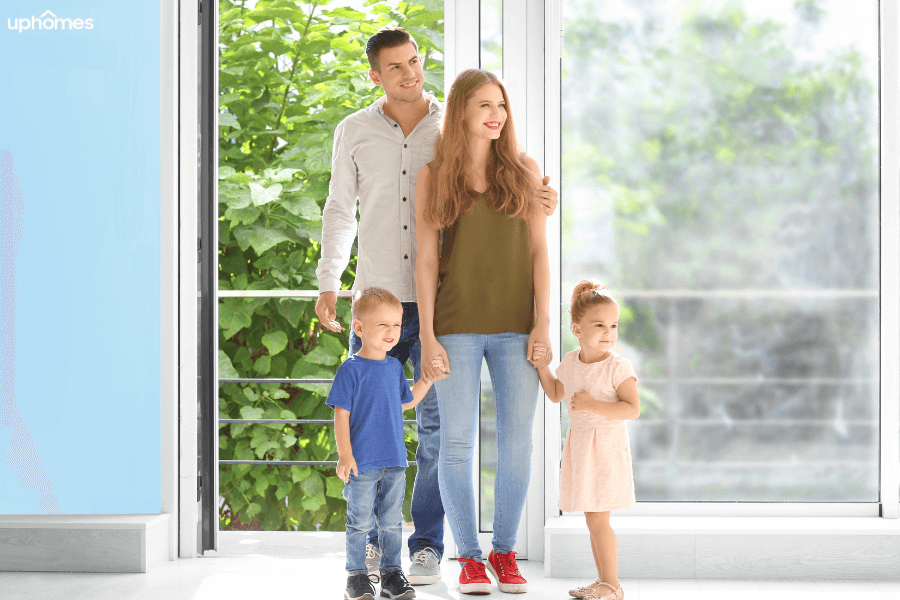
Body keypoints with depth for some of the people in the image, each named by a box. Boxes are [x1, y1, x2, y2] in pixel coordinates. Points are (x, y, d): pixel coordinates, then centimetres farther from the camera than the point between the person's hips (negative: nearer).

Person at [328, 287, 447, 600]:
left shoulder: (394, 367, 10)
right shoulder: (351, 369, -9)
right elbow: (341, 414, -10)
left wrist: (428, 379, 16)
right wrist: (345, 455, -15)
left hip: (395, 461, 5)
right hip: (362, 463, -5)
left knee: (392, 521, 10)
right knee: (360, 522, 2)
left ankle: (391, 572, 18)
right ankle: (357, 575, 12)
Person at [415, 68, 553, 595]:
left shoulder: (525, 171, 6)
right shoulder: (434, 176, 3)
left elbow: (539, 251, 4)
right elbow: (426, 260, 2)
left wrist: (543, 323, -4)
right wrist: (427, 336, -4)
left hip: (515, 328, 1)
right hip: (456, 327, -1)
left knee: (517, 442, 2)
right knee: (457, 443, -1)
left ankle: (505, 552, 17)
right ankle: (470, 557, 12)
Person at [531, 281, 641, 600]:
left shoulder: (618, 367, -13)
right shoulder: (570, 362, 7)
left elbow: (633, 408, -17)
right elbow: (556, 394, 24)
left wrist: (594, 405, -25)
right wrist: (541, 365, 11)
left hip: (606, 448, -7)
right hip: (579, 447, 7)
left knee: (597, 519, -8)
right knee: (593, 520, 12)